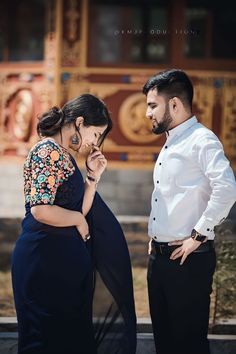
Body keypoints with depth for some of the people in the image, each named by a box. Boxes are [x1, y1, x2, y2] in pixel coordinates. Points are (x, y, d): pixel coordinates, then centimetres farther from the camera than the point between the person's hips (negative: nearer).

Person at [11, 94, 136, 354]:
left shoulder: (63, 154, 15)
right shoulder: (48, 151, -14)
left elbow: (80, 210, 15)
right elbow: (41, 210, -24)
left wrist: (93, 176, 5)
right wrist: (79, 219, -9)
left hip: (63, 255, 10)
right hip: (45, 255, -10)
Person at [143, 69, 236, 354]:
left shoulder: (201, 140, -13)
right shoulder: (170, 144, 16)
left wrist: (199, 235, -22)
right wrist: (153, 238, 13)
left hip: (188, 259, -9)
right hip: (160, 256, 9)